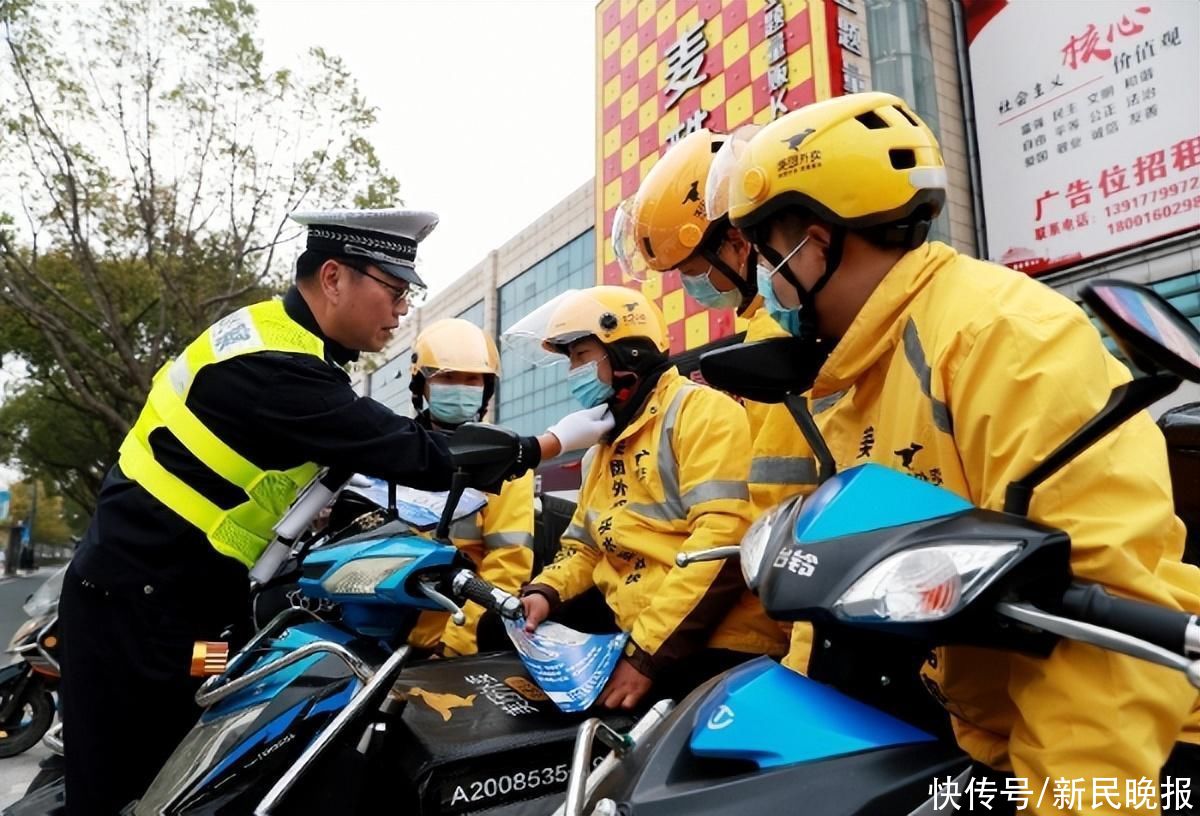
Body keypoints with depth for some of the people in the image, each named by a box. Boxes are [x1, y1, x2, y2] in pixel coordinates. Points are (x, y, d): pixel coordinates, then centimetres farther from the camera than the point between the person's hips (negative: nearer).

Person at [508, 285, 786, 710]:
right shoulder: (603, 447, 20)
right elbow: (586, 546, 24)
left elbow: (723, 538, -18)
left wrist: (647, 652, -18)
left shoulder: (699, 410, -7)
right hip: (638, 646, 7)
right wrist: (545, 591, 3)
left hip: (720, 651, -7)